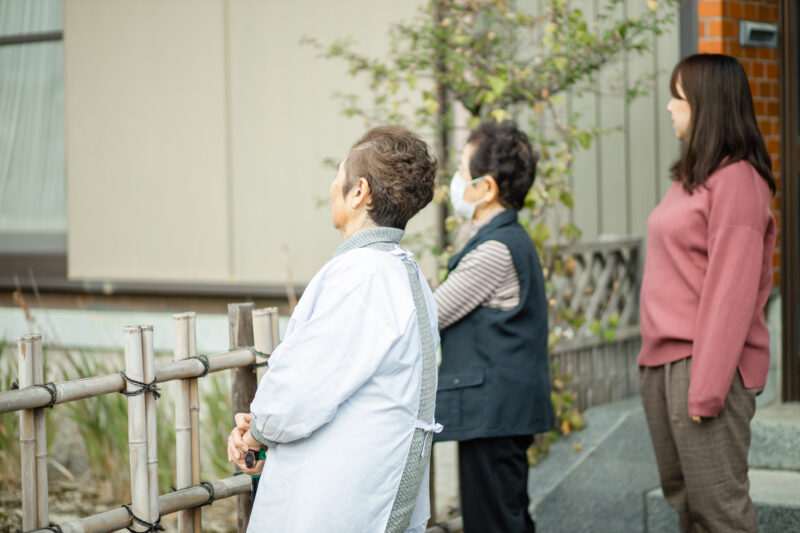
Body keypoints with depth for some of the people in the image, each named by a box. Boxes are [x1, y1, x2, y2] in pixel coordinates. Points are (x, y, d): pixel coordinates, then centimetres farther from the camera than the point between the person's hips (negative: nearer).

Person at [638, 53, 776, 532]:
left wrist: (707, 388, -19)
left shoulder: (737, 179, -12)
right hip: (663, 360, 9)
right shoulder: (690, 178, 16)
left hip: (702, 361, -9)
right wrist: (654, 358, 13)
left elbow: (732, 290, -17)